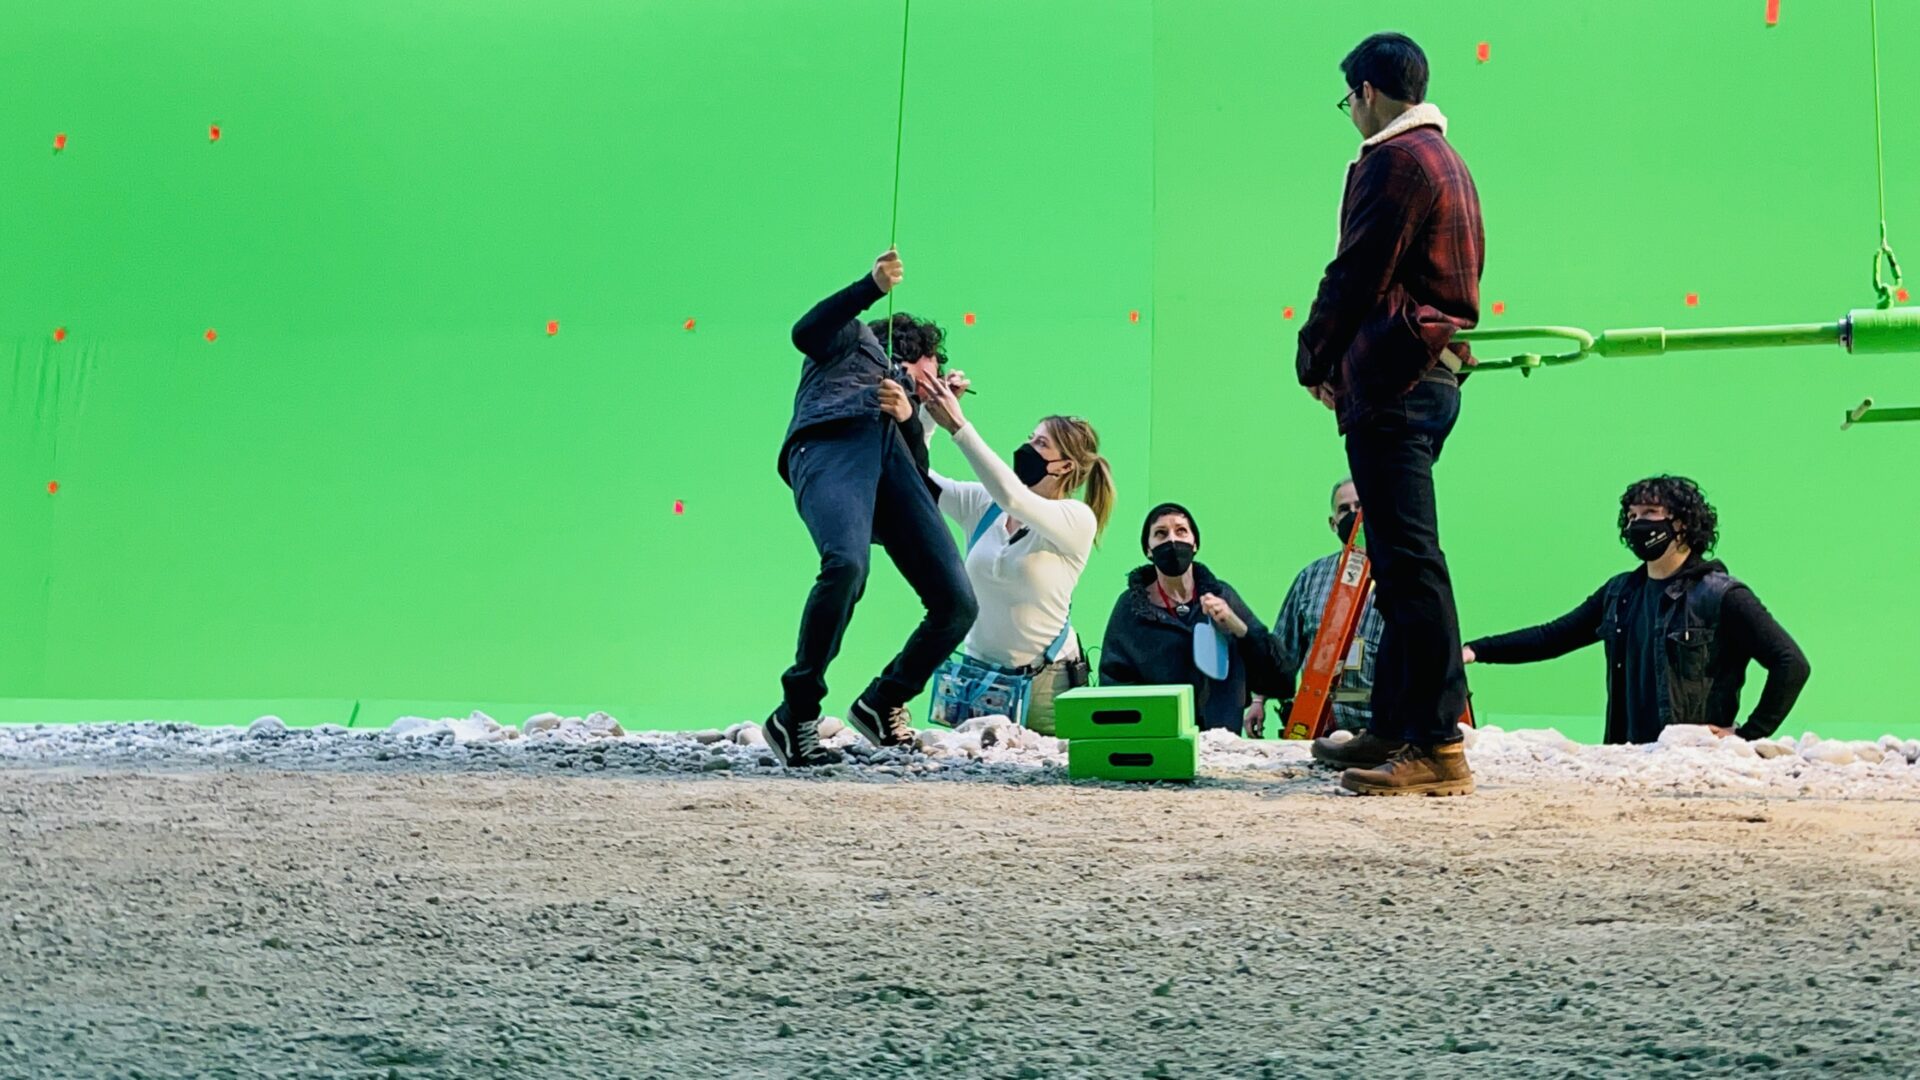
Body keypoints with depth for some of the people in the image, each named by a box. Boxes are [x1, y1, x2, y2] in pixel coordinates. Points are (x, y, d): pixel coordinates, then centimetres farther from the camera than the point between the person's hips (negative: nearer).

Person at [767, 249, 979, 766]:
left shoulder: (908, 396, 43)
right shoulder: (854, 337, 34)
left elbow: (924, 486, 23)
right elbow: (805, 333, 7)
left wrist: (910, 414, 6)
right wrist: (872, 285, -1)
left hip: (891, 455, 6)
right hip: (831, 444, -6)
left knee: (957, 602, -11)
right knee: (847, 563, -35)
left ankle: (882, 703, 8)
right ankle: (795, 716, -27)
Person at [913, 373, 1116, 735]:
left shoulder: (1078, 521, -11)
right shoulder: (983, 505, 5)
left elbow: (1013, 497, -28)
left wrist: (958, 426, -31)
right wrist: (928, 411, -10)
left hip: (1044, 684, -4)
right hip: (976, 673, 4)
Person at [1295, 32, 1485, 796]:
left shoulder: (1394, 160, -9)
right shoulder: (1446, 161, 22)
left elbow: (1357, 274, -14)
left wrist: (1315, 358, 0)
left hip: (1392, 382, -11)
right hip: (1434, 374, 11)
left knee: (1409, 559, -13)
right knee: (1399, 560, 14)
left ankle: (1438, 745, -14)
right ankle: (1394, 728, 20)